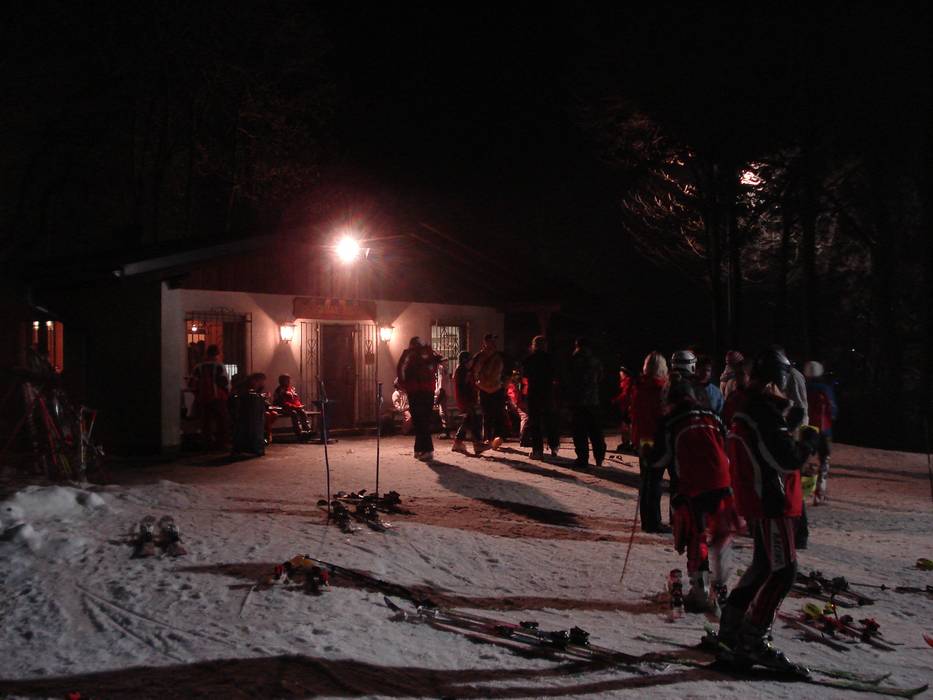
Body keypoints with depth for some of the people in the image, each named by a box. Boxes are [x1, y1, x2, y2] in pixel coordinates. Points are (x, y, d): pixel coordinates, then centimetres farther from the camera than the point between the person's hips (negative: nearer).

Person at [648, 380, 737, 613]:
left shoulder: (669, 423, 3)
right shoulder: (712, 418, 14)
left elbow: (660, 459, 3)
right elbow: (727, 452, 17)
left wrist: (649, 455, 23)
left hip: (692, 488, -4)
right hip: (721, 485, 4)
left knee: (697, 539, 2)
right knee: (720, 536, 17)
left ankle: (701, 591, -1)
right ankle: (719, 588, 26)